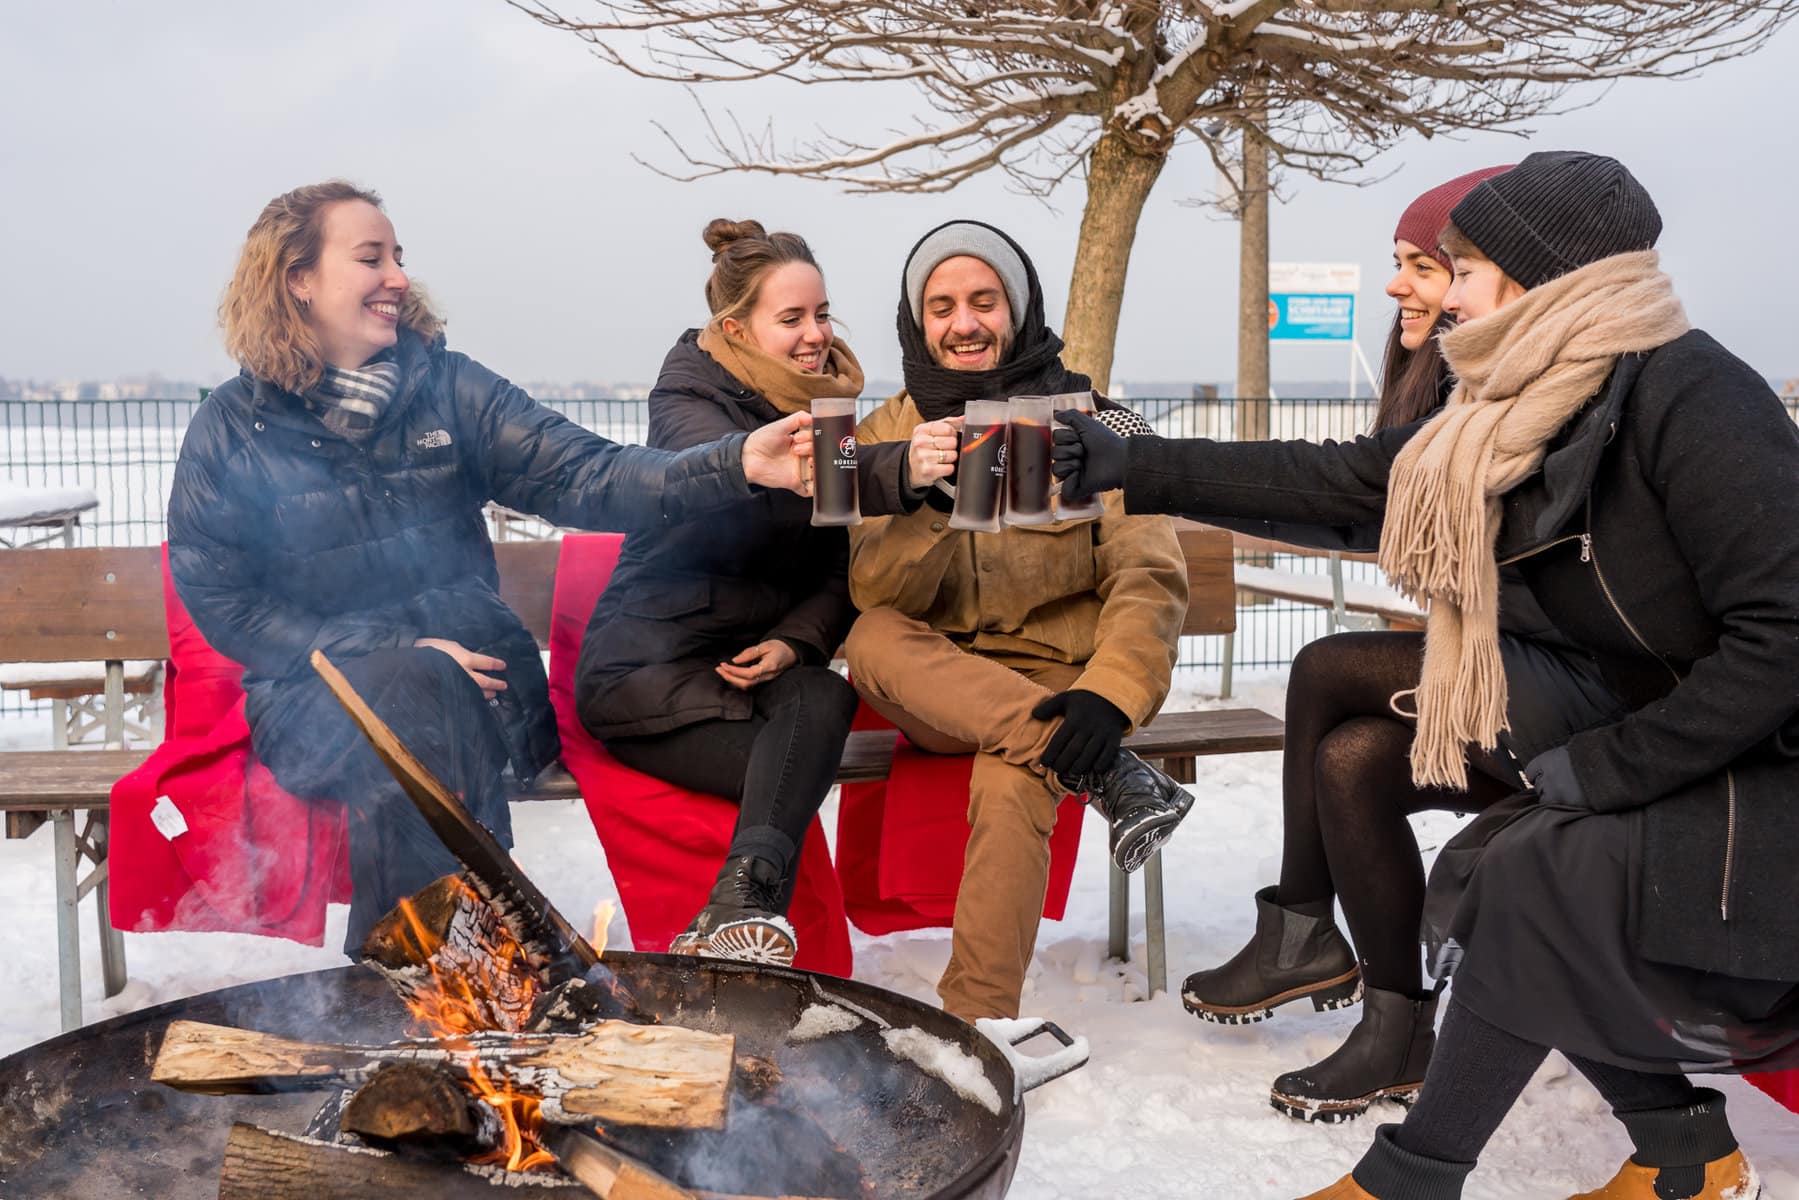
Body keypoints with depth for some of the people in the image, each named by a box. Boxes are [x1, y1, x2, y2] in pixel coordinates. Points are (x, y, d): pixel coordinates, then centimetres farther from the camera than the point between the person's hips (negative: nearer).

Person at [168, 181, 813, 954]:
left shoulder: (446, 388, 6)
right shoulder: (231, 427, 2)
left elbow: (579, 476, -5)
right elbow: (219, 600, -2)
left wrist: (737, 466, -22)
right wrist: (393, 652, -14)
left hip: (467, 670, 1)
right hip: (314, 692, -1)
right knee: (408, 693, -33)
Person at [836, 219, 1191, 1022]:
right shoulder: (888, 435, 5)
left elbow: (1150, 579, -9)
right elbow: (876, 595, -9)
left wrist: (1106, 695, -28)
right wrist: (917, 493, -30)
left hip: (1056, 680, -2)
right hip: (934, 693, 3)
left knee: (1010, 784, -33)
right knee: (871, 642, -29)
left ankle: (977, 1022, -25)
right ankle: (1106, 774, -31)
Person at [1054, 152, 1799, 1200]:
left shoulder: (1688, 393, -22)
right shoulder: (1514, 422, 2)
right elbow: (1328, 480, 3)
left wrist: (1610, 765, -20)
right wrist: (1131, 468, 2)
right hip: (1680, 750, 8)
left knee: (1530, 879, -17)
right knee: (1479, 877, -2)